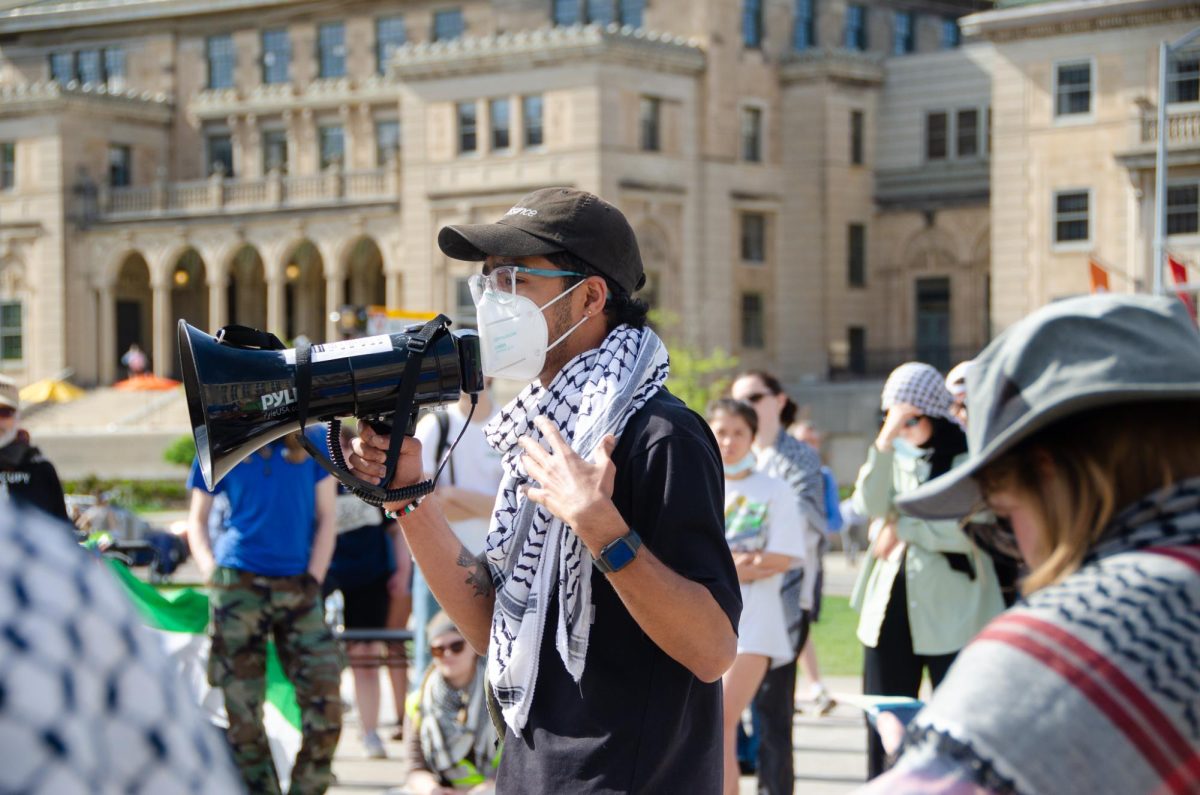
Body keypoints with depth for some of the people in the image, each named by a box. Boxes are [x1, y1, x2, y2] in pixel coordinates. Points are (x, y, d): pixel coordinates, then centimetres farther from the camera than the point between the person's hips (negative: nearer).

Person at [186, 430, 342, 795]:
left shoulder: (312, 440, 8)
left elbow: (327, 516, 9)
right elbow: (197, 519, 13)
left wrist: (314, 577, -2)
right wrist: (211, 573, -2)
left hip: (297, 587, 1)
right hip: (238, 585, -1)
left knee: (325, 698, -11)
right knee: (243, 710, -1)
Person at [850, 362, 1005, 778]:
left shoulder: (967, 457, -6)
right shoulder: (895, 456, 11)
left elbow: (969, 532, -16)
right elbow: (870, 505, -7)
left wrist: (901, 529, -10)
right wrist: (885, 441, -16)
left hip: (950, 613, -5)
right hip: (890, 604, 6)